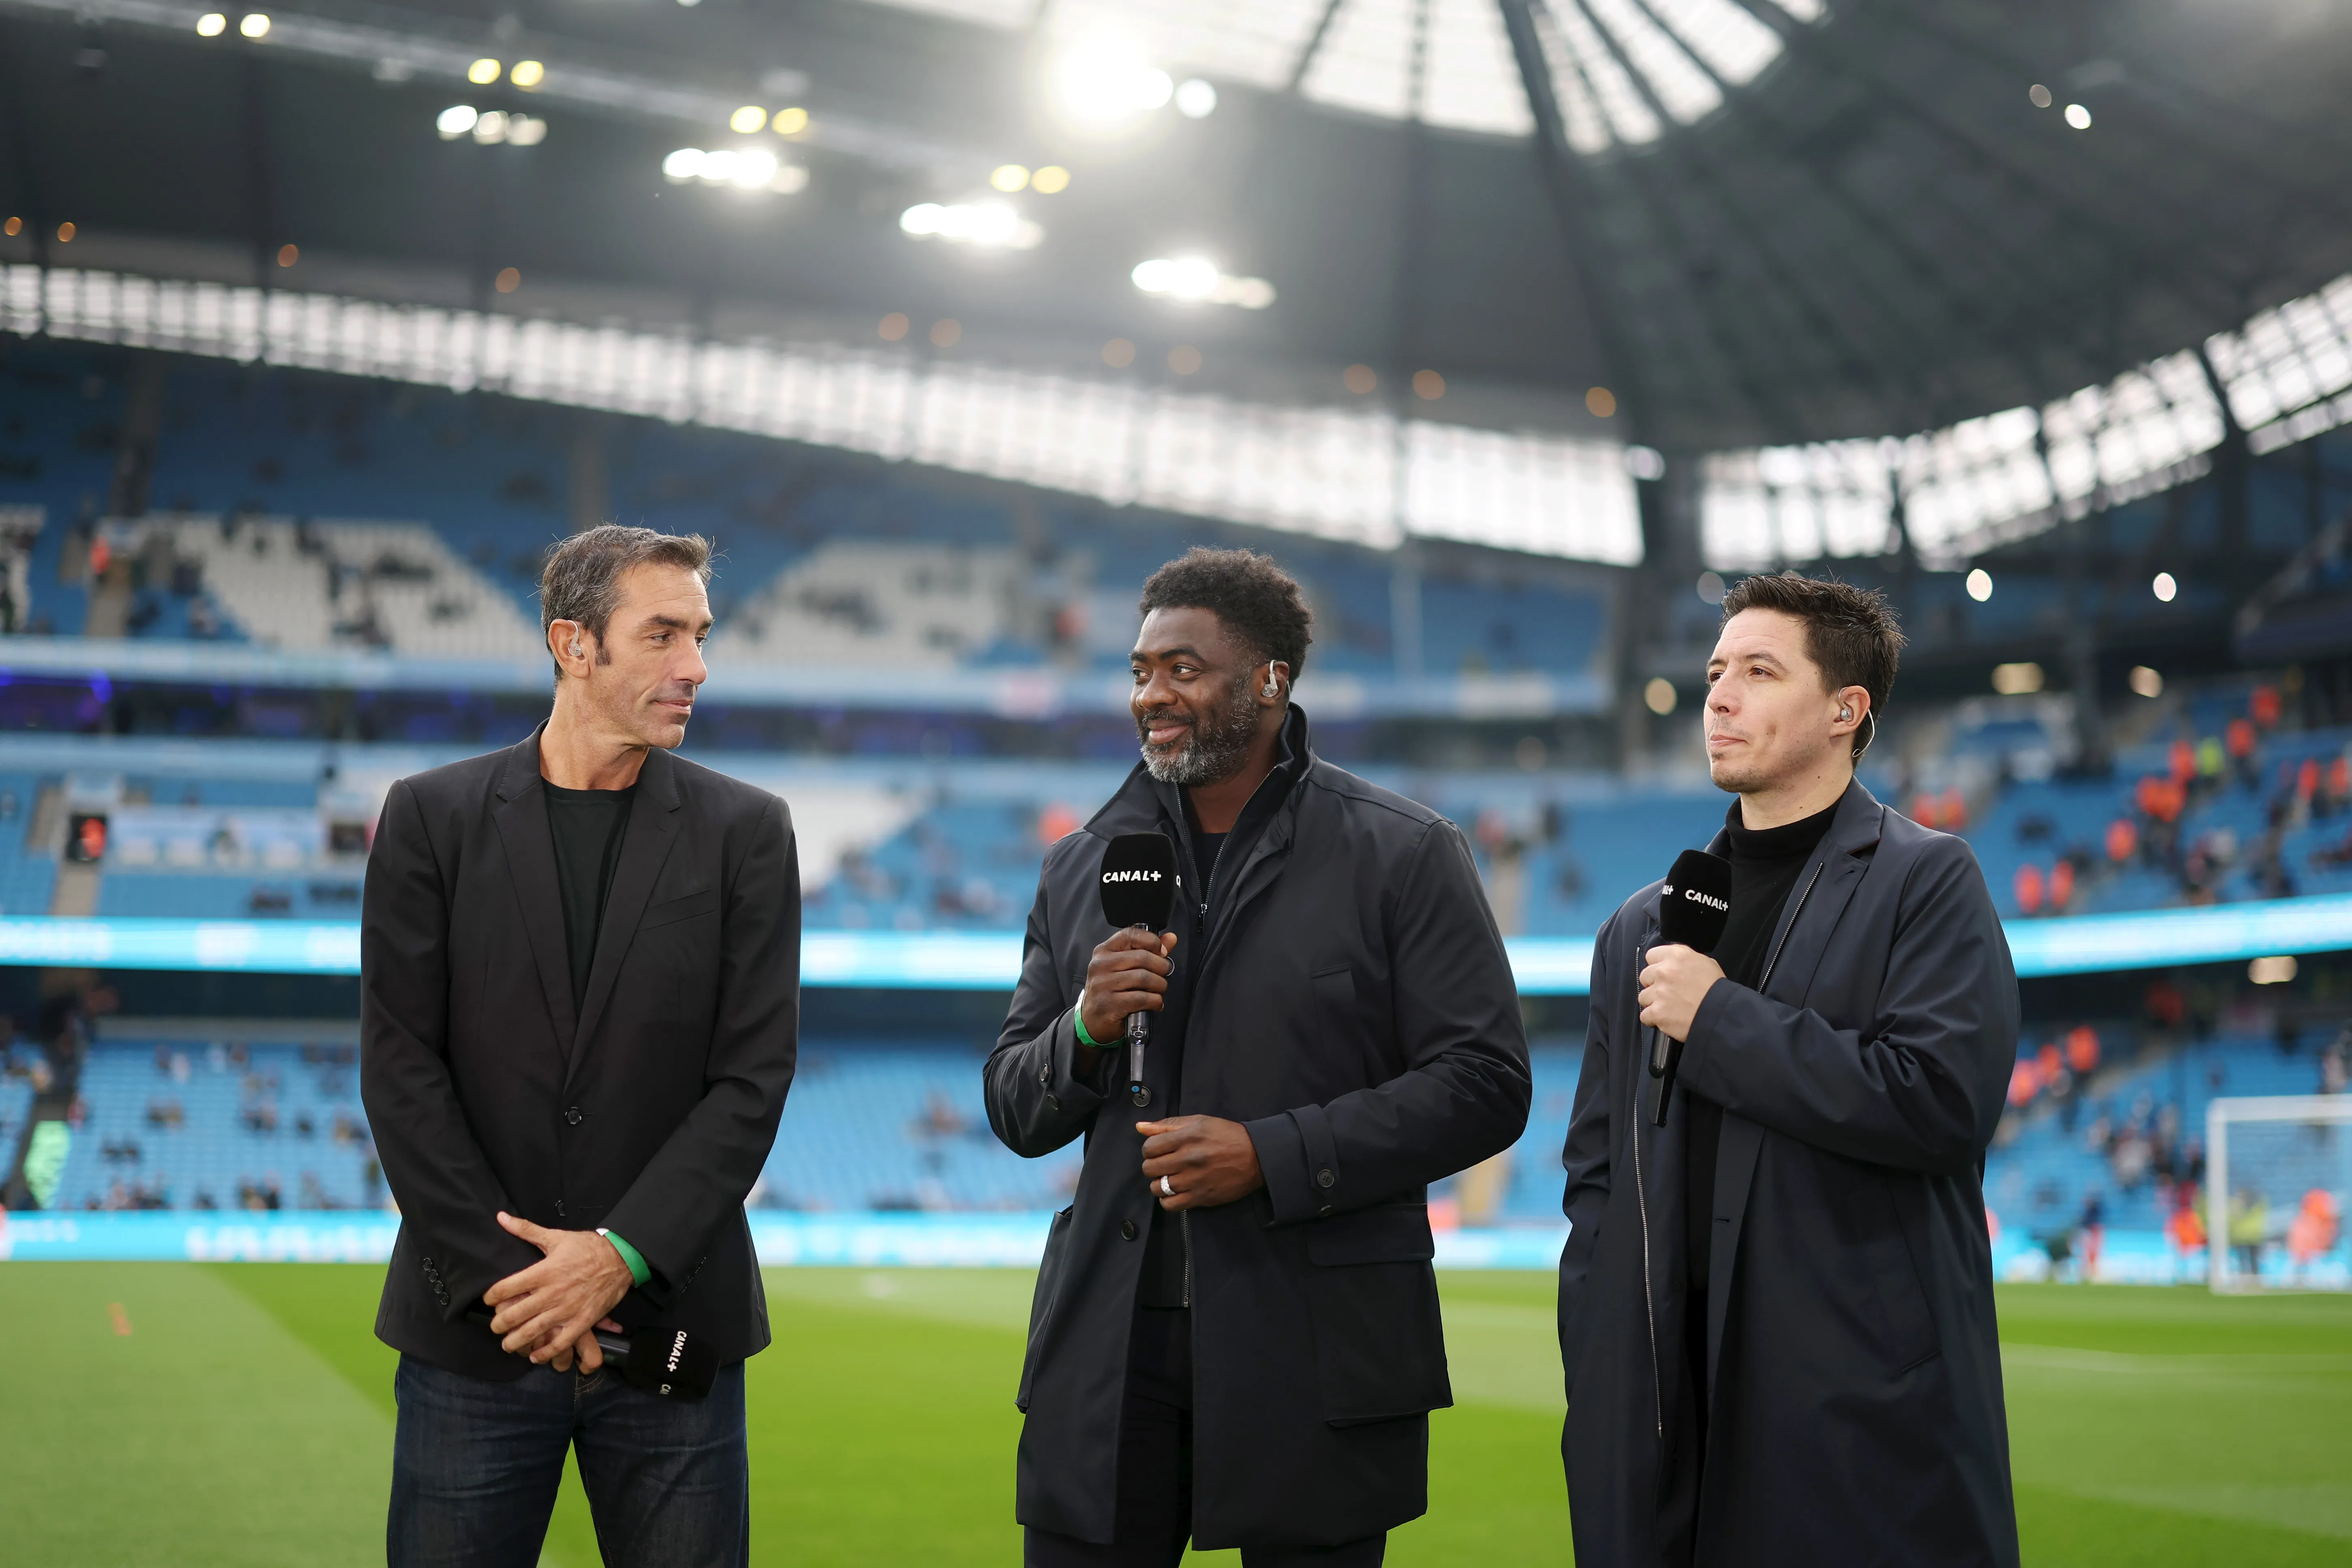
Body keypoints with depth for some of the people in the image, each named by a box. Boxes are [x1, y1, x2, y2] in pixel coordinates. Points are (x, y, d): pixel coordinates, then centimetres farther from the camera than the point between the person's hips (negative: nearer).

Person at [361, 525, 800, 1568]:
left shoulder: (744, 832, 4)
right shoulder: (432, 817, 3)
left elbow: (753, 1077, -2)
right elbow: (400, 1064, -2)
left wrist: (619, 1257, -12)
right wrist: (507, 1276, -10)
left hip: (670, 1319, 0)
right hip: (474, 1327, 0)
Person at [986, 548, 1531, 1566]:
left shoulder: (1403, 856, -1)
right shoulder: (1080, 869, 12)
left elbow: (1485, 1085, -7)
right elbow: (1014, 1114, 14)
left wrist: (1273, 1157, -16)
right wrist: (1086, 1030, -8)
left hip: (1315, 1357, -3)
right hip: (1110, 1348, 4)